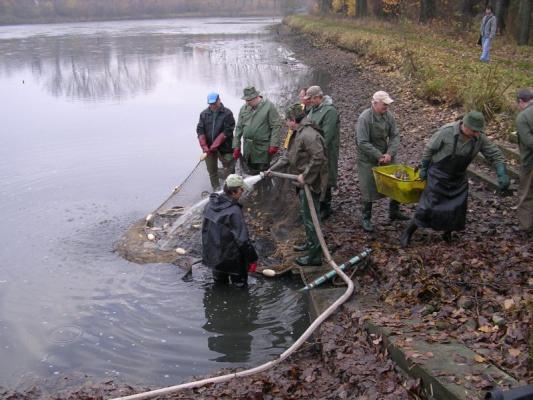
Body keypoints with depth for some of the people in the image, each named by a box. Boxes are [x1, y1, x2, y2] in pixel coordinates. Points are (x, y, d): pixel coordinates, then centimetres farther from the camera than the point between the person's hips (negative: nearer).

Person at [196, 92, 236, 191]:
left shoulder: (227, 113, -7)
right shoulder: (204, 114, 5)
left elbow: (227, 131, -14)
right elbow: (200, 131, 1)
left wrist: (215, 145, -17)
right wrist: (204, 146, -11)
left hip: (224, 147, -4)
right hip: (209, 148, 4)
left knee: (229, 170, -2)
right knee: (212, 170, 12)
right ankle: (216, 190, 26)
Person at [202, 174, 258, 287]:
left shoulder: (210, 204, -3)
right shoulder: (234, 211, -27)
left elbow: (205, 229, 8)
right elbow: (243, 239, -25)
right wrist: (252, 258, -14)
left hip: (211, 256, 7)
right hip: (231, 260, -7)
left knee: (219, 282, 27)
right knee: (240, 286, 13)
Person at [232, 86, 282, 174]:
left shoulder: (269, 106, -7)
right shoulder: (244, 108, 8)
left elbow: (276, 126, -9)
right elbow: (239, 128, 10)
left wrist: (274, 145, -14)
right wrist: (236, 146, 6)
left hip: (263, 150, -5)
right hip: (248, 148, 5)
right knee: (252, 173, 13)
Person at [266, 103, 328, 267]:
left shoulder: (308, 135, -23)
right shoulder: (298, 134, 11)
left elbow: (318, 158, -30)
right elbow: (289, 155, 18)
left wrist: (305, 176, -24)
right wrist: (273, 168, 13)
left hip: (310, 183, -11)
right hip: (303, 182, 11)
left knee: (310, 218, -3)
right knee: (305, 215, 23)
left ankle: (315, 256, 6)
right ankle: (310, 243, 41)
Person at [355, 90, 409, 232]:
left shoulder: (388, 115, -4)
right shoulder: (364, 118, -21)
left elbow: (394, 136, -2)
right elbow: (363, 143, -25)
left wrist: (389, 154, -17)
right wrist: (379, 156, -23)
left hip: (385, 155, 6)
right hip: (368, 159, -6)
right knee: (369, 189, -1)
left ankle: (394, 212, 27)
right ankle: (366, 219, 16)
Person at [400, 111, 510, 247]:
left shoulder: (480, 138, -13)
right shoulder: (446, 131, -25)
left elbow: (495, 155, -4)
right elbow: (429, 148, -12)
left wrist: (502, 175, -16)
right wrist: (423, 168, -3)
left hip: (458, 179, 4)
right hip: (439, 176, -4)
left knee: (457, 208, 1)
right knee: (428, 207, -5)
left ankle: (448, 233, 26)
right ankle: (408, 233, 11)